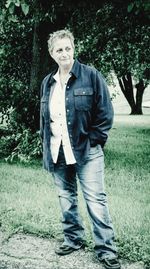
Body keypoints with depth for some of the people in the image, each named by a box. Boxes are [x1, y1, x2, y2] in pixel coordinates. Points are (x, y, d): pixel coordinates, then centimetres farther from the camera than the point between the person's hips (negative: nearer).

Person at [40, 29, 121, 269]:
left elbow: (105, 112, -6)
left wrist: (94, 141, -9)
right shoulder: (47, 83, 10)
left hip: (86, 151, -5)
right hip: (57, 153, 5)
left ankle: (107, 250, 4)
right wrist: (47, 144, 11)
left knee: (96, 200, -5)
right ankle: (73, 239, 30)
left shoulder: (91, 76, -5)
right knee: (66, 198, 14)